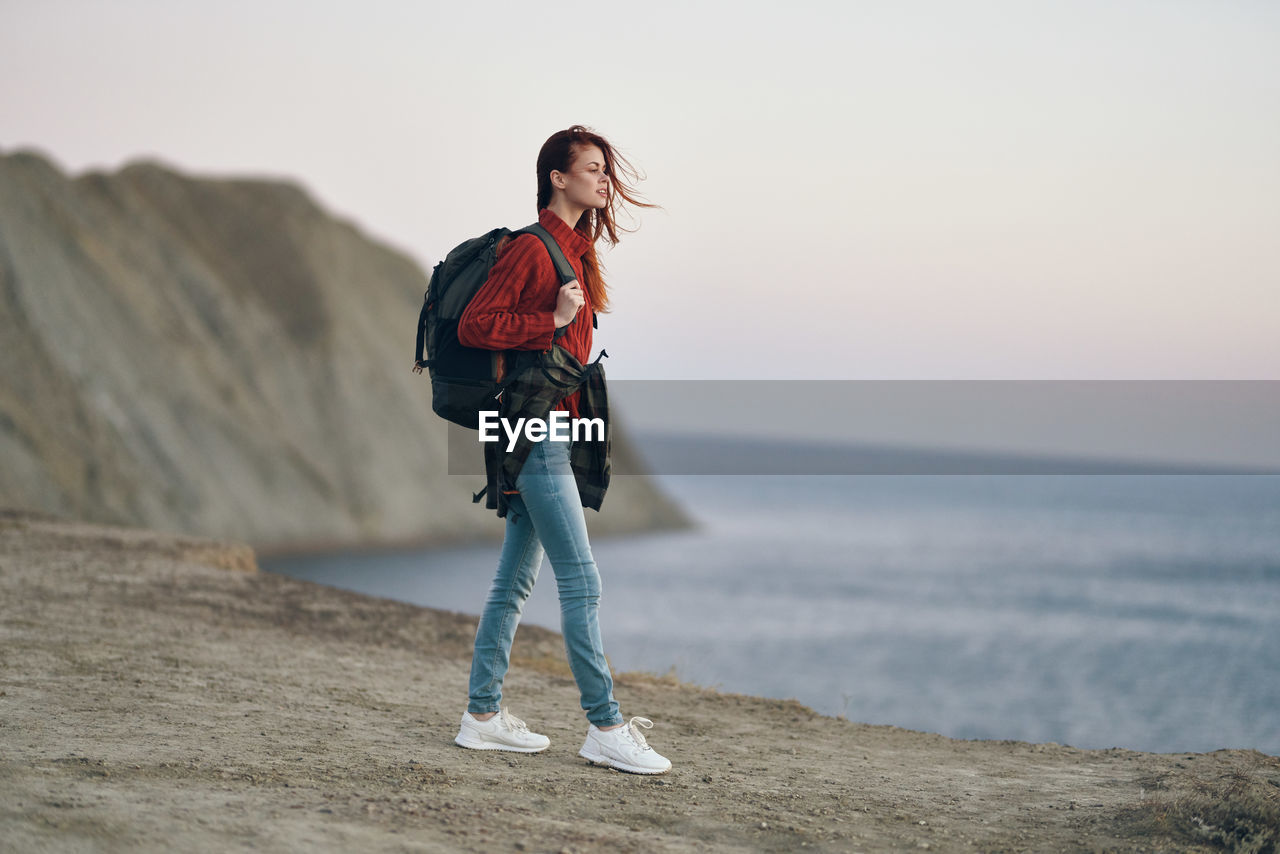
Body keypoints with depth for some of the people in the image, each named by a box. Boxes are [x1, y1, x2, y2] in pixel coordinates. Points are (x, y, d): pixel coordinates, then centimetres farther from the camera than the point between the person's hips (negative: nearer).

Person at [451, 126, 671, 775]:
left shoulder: (575, 250, 17)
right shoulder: (530, 248, -12)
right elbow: (473, 325, -18)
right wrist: (554, 320, -18)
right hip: (535, 429, -10)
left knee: (515, 579, 11)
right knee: (581, 581, -9)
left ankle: (483, 715, 16)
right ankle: (604, 727, -6)